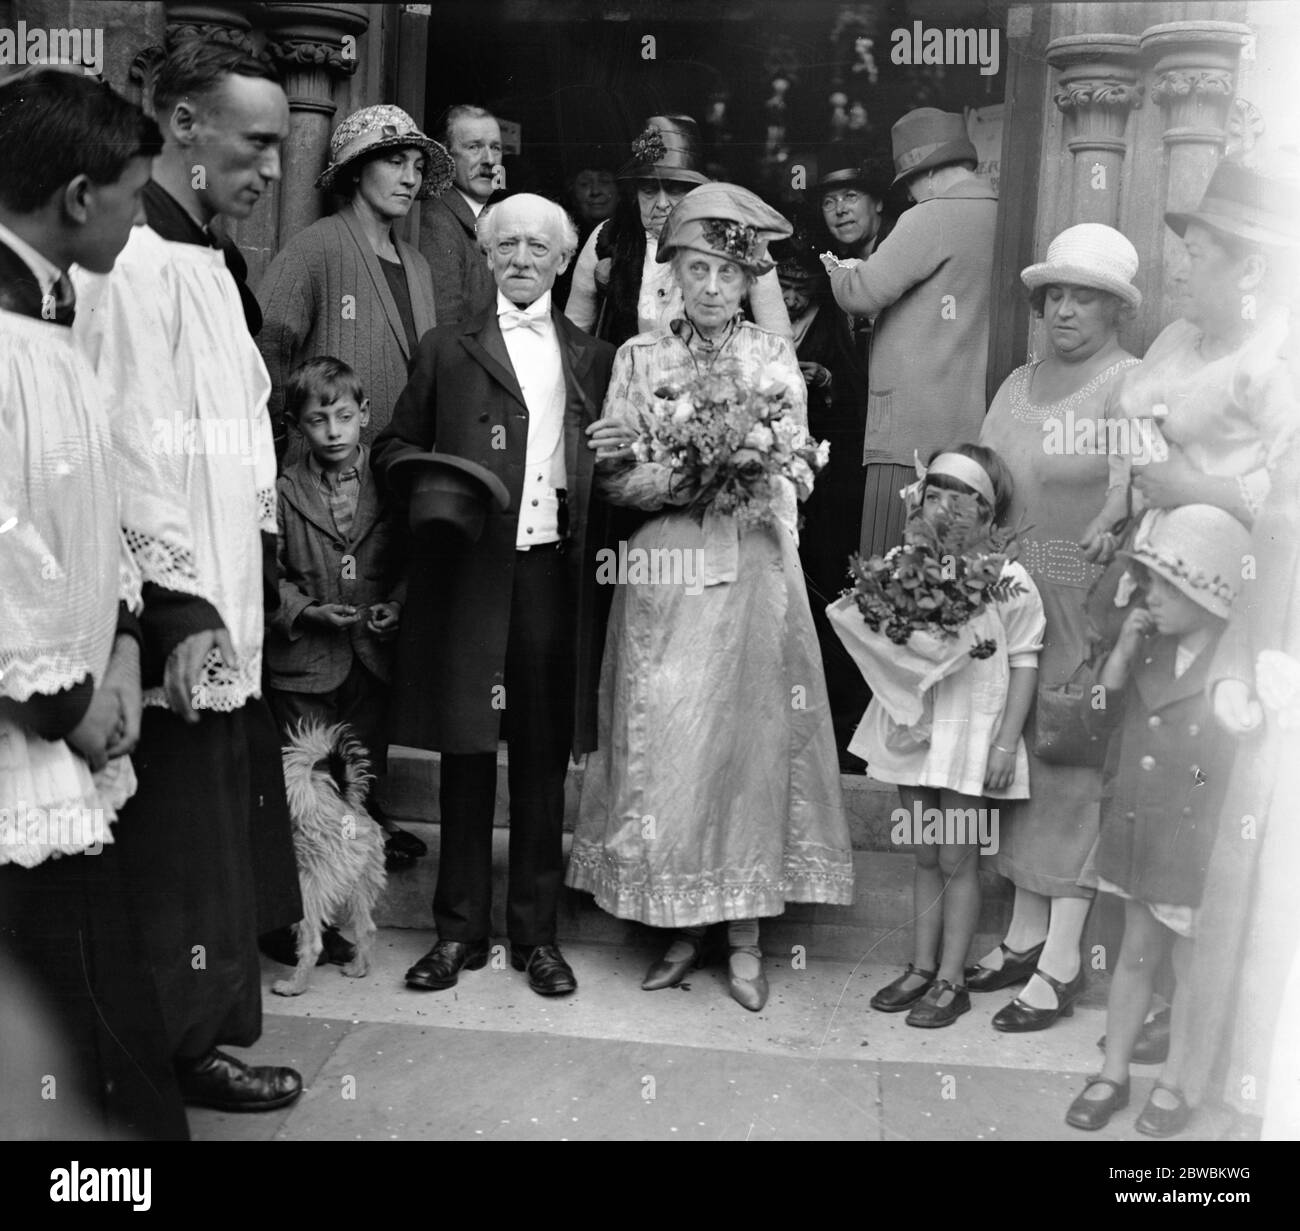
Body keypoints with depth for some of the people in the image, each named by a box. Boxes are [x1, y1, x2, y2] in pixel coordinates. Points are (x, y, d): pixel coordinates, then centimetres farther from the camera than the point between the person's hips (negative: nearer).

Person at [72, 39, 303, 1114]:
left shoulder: (202, 258, 15)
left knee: (214, 825, 17)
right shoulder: (133, 262, -15)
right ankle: (188, 1041, 20)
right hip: (179, 622, -9)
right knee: (184, 840, 3)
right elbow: (128, 451, -21)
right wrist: (179, 604, -21)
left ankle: (207, 1014, 32)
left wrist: (258, 537, 16)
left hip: (222, 604, 9)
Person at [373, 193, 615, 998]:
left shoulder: (594, 358, 14)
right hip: (469, 574, 0)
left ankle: (537, 933, 18)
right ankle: (460, 931, 18)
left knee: (544, 760, 6)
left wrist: (605, 542, -6)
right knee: (466, 756, 5)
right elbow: (394, 449, 12)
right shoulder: (448, 350, 12)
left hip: (556, 574, 1)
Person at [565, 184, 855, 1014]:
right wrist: (688, 478, -15)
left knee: (751, 738, -1)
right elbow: (617, 479, 1)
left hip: (752, 572, -1)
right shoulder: (640, 357, 9)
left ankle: (746, 937, 9)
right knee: (664, 743, 0)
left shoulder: (775, 356, 7)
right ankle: (682, 926, 14)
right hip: (665, 572, 1)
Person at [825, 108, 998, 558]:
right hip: (974, 425, 8)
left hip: (915, 430, -8)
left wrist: (841, 271, 13)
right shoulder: (1001, 217, 13)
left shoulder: (930, 219, -8)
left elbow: (861, 294, -9)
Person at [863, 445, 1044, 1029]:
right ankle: (921, 968, 28)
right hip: (913, 728, 4)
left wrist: (1006, 743, -9)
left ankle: (951, 981, 18)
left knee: (958, 860, 6)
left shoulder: (1006, 579, -10)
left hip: (972, 734, -4)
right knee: (925, 857, 15)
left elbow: (1024, 663, -7)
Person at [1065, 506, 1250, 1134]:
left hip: (1200, 848, -5)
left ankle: (1176, 1085, 29)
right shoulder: (1151, 648, 0)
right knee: (1135, 955, 17)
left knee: (1192, 968, 12)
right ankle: (1113, 1074, 30)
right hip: (1138, 839, 5)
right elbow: (1100, 717, 3)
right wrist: (1123, 653, -10)